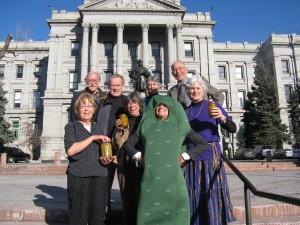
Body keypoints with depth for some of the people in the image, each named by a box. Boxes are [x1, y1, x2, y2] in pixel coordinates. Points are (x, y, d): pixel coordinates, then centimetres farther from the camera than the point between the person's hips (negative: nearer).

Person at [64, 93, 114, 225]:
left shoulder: (98, 129, 17)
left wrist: (105, 161, 4)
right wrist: (93, 138, -12)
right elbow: (70, 150, -14)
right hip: (78, 177, -4)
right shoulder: (71, 127, 3)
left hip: (99, 177, 4)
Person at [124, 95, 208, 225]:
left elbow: (202, 144, 4)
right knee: (149, 212, 2)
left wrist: (185, 157, -2)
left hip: (172, 178, -1)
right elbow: (128, 143, 22)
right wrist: (138, 156, 8)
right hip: (150, 179, 2)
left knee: (172, 213, -1)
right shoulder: (146, 126, 13)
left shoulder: (179, 125, 8)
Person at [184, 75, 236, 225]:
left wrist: (222, 117, -24)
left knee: (211, 192, 0)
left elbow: (233, 129, -6)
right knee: (194, 194, 7)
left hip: (210, 155, -3)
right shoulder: (186, 111, 11)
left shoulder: (213, 106, 2)